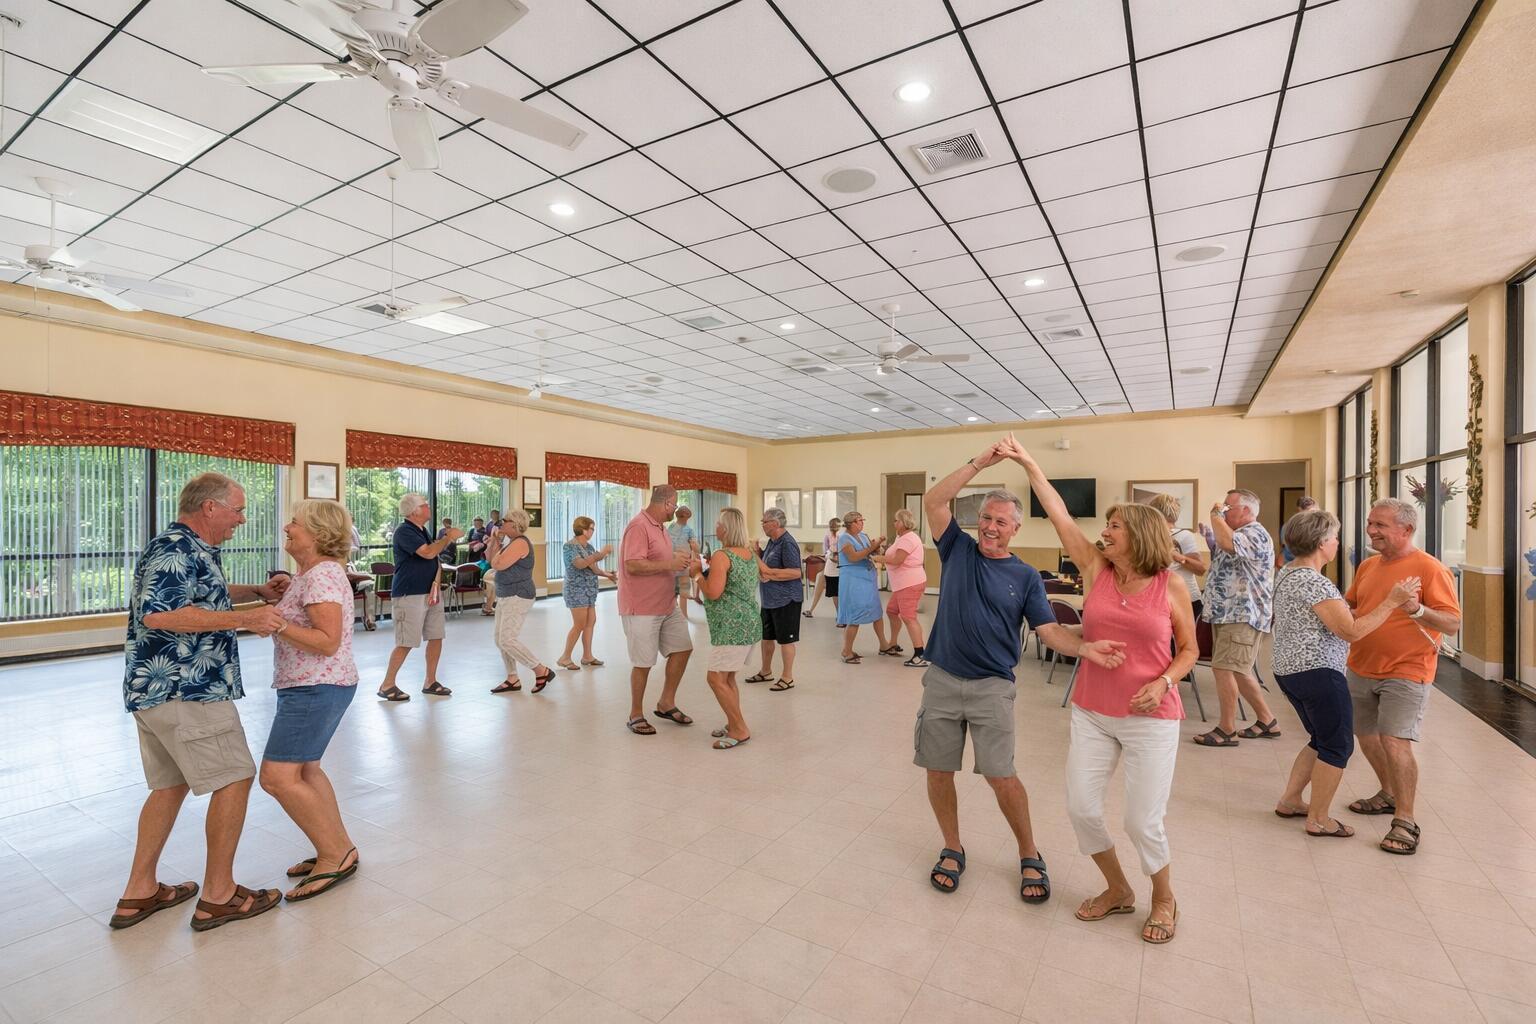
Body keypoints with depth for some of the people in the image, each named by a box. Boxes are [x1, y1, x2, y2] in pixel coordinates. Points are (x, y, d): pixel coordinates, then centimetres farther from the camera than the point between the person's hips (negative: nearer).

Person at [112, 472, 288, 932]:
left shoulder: (189, 549, 15)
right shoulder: (175, 549, -17)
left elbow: (200, 596, 31)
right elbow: (158, 614, -29)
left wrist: (257, 592, 15)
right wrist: (245, 618, -28)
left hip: (158, 689, 11)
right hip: (185, 691, -11)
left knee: (170, 785, 19)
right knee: (234, 779, -2)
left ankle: (139, 892, 28)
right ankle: (219, 895, 7)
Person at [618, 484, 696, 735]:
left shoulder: (659, 527, 13)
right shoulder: (639, 526, -18)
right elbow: (632, 566, -26)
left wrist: (678, 558, 5)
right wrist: (670, 564, -24)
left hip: (667, 606, 9)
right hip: (642, 609, -9)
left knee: (682, 649, 10)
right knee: (643, 663, 1)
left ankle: (666, 704, 25)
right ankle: (635, 715, 19)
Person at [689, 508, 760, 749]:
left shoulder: (721, 556, -14)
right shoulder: (750, 554, 12)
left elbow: (713, 593, -21)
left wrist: (698, 572, -6)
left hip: (732, 627, -9)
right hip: (750, 624, 9)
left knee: (716, 678, -4)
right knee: (727, 677, 17)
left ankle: (740, 730, 0)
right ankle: (734, 724, 22)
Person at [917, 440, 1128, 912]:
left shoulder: (1025, 577, 2)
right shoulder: (958, 549, 2)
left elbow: (1049, 630, -4)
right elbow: (933, 501, -11)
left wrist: (1084, 647, -25)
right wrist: (979, 463, -16)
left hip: (992, 687, -1)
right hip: (941, 680, 1)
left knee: (1001, 776, -1)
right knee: (938, 770, 8)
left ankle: (1030, 855, 25)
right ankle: (953, 850, 29)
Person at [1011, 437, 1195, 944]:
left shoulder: (1171, 585, -5)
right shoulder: (1095, 569, 0)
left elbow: (1189, 649, 3)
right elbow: (1059, 514, -4)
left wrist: (1164, 682, -15)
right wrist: (1028, 462, -6)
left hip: (1151, 718, -3)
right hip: (1092, 713, 3)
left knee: (1143, 821, 1)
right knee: (1081, 808, 4)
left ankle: (1164, 900, 33)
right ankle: (1118, 890, 32)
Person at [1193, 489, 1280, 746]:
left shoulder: (1256, 534, -13)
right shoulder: (1238, 534, 20)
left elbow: (1228, 543, -34)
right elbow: (1221, 562, 28)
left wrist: (1216, 516, -19)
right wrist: (1209, 539, 14)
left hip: (1241, 616, -10)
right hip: (1226, 613, 10)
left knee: (1223, 669, -9)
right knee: (1237, 671, 16)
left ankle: (1227, 730, 0)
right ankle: (1267, 721, 28)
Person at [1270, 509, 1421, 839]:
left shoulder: (1287, 574, 11)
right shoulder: (1315, 583, -19)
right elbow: (1352, 631, -19)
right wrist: (1392, 602, -16)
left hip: (1288, 671, 10)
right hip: (1318, 673, -10)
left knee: (1322, 739, 21)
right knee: (1338, 746, 4)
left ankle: (1290, 800, 26)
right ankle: (1319, 819, 13)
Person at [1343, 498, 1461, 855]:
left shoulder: (1430, 568, -12)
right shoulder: (1368, 566, 7)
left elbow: (1453, 623, -16)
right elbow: (1350, 606, 18)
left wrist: (1418, 611, -34)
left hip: (1405, 673, -7)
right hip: (1362, 668, 7)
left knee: (1395, 742, -13)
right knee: (1367, 737, 17)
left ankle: (1405, 821, 0)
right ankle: (1389, 795, 38)